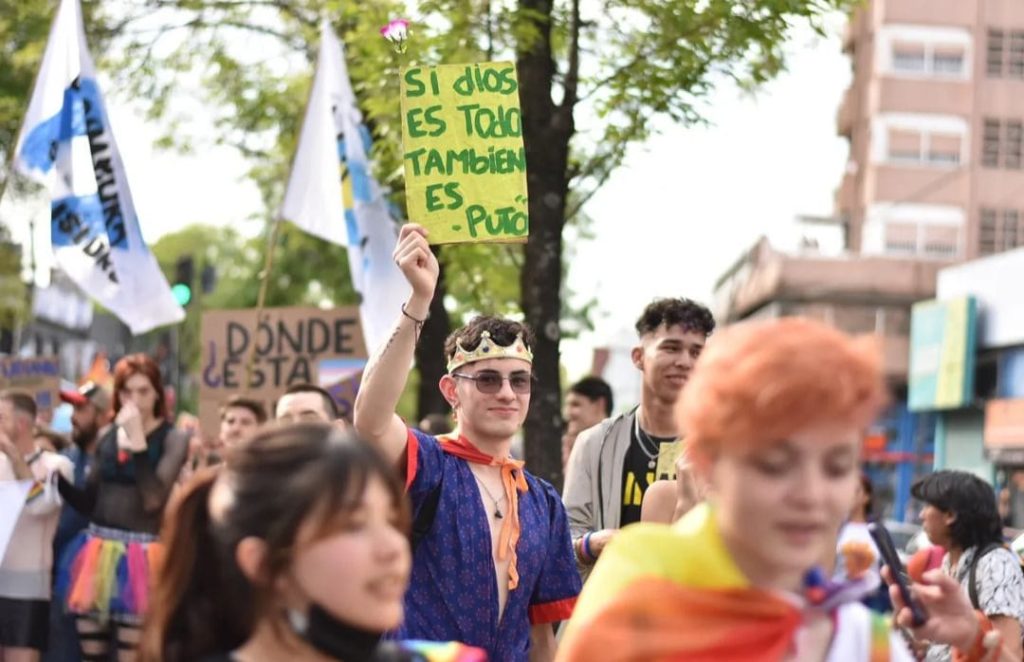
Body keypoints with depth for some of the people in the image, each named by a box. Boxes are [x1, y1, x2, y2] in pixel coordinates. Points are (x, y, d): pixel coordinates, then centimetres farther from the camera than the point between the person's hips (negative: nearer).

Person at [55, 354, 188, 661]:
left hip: (138, 556, -5)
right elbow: (89, 503, 11)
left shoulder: (172, 440, -5)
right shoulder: (107, 437, 10)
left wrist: (138, 440, -20)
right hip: (98, 552, 5)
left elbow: (153, 499, -18)